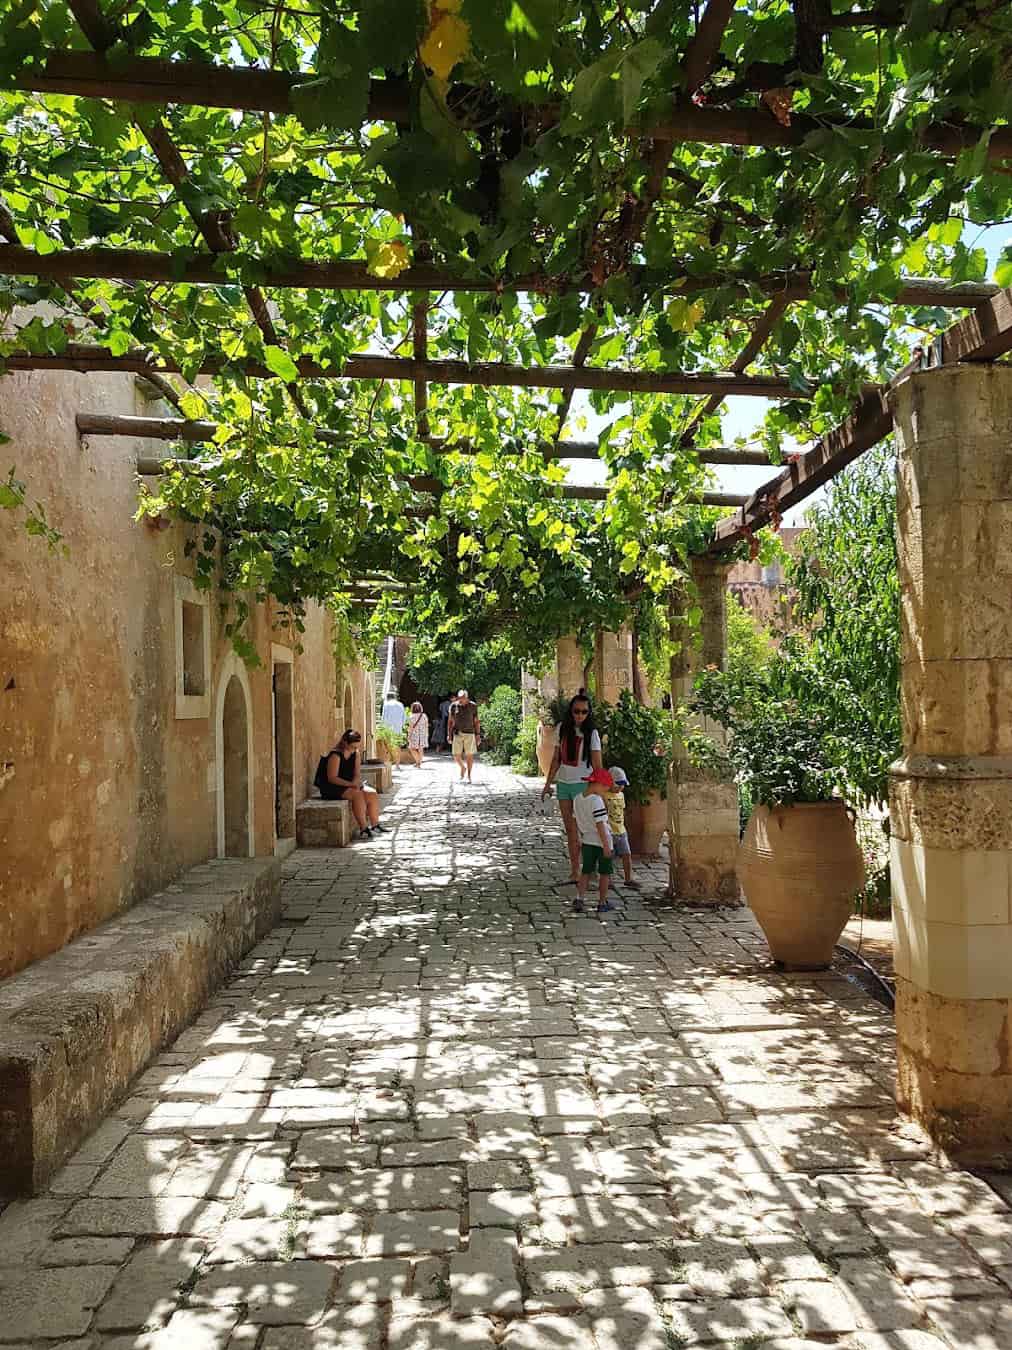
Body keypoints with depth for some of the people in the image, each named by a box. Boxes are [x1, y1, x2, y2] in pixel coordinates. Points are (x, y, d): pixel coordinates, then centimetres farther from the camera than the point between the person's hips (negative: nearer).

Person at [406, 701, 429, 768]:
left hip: (414, 735, -4)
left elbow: (411, 727, -9)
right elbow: (426, 726, 4)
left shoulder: (411, 717, -9)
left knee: (412, 748, 9)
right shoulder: (424, 716, 1)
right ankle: (419, 763, 11)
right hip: (422, 735, 4)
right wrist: (426, 735, 12)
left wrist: (409, 736, -3)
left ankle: (417, 761, -6)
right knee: (421, 749, 9)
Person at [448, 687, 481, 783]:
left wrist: (478, 735, -3)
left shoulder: (473, 706, -2)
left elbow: (477, 721, 2)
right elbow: (450, 722, 5)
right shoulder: (453, 706, 1)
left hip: (469, 734, -1)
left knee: (469, 755, -1)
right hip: (457, 734, 1)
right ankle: (462, 768, 26)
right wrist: (449, 735, 0)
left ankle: (469, 776, 9)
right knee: (457, 756, -3)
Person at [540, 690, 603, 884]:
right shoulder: (562, 728, 5)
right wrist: (548, 783, 11)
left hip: (582, 785, -5)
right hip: (563, 784, 5)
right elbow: (556, 759, 11)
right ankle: (574, 873, 15)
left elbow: (597, 766, -11)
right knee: (570, 830, 9)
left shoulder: (591, 733, -9)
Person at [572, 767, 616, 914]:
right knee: (604, 873, 9)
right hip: (601, 841, -6)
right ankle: (602, 903, 15)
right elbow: (600, 824, -22)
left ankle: (579, 898, -1)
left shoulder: (577, 799, 2)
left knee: (586, 872, 12)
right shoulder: (596, 800, -21)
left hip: (586, 840, 6)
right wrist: (606, 845, -19)